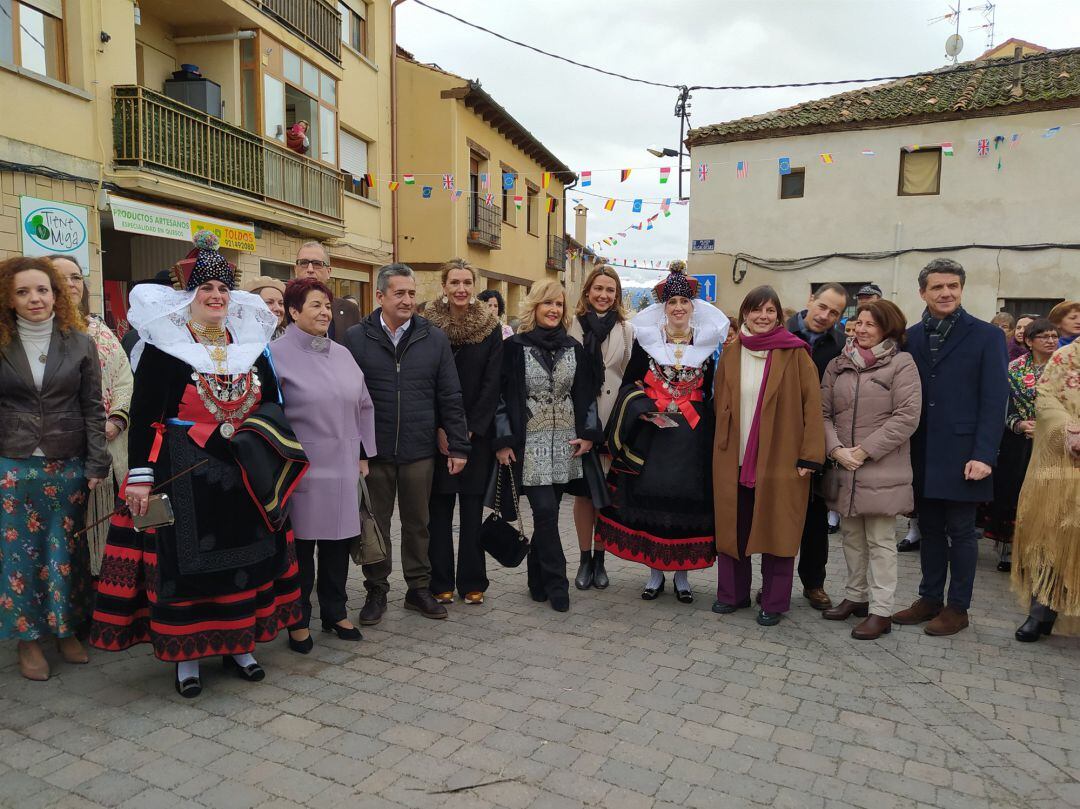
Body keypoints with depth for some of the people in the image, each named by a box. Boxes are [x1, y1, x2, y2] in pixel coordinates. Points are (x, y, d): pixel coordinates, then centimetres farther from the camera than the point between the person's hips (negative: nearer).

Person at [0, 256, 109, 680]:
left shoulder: (79, 343, 1)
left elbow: (93, 408, 2)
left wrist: (97, 465, -3)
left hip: (68, 466, 0)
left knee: (66, 549, 9)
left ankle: (67, 629, 24)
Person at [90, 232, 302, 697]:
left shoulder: (250, 342, 8)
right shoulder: (162, 345, -4)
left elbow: (272, 407, 14)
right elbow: (143, 416, -7)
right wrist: (140, 476, -13)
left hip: (244, 474, 4)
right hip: (183, 474, -4)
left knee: (246, 558, 10)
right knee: (184, 561, 2)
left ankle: (239, 645, 25)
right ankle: (185, 656, 19)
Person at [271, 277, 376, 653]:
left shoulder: (342, 354, 11)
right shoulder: (276, 354, -7)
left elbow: (363, 407, 16)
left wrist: (364, 454, 14)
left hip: (343, 469, 5)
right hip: (301, 469, -5)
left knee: (338, 541, 12)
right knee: (300, 545, 5)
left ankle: (335, 612, 28)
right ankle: (298, 620, 21)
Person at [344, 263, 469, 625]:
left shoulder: (434, 339, 3)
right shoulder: (357, 338, -1)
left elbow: (450, 398, 3)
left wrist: (458, 446, 0)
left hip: (420, 452, 1)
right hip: (373, 452, -1)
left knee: (417, 524, 13)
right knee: (375, 524, 11)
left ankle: (419, 588, 28)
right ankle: (376, 591, 27)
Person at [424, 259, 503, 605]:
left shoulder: (491, 328, 2)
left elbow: (492, 383, -2)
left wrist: (470, 430, -10)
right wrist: (440, 430, -11)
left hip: (477, 432, 0)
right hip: (437, 432, 0)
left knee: (472, 507, 5)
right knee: (439, 507, 4)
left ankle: (472, 582, 16)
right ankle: (440, 582, 15)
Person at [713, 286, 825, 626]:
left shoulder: (795, 354, -4)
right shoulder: (730, 354, 7)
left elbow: (812, 406, -7)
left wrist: (809, 456, -11)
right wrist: (721, 444, 6)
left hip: (779, 460, -3)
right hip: (733, 459, 3)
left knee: (776, 530, 6)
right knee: (733, 528, 10)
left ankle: (774, 602, 19)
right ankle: (732, 594, 25)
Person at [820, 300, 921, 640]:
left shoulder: (901, 364, -5)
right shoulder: (838, 365, 9)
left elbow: (907, 417, -12)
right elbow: (824, 413, 6)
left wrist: (865, 451, -14)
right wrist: (836, 449, -9)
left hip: (882, 470, -5)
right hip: (843, 470, 5)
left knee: (880, 541, 2)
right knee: (851, 535, 15)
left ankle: (881, 611, 10)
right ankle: (856, 596, 29)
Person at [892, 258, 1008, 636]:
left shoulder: (986, 336, -3)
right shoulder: (910, 338, 7)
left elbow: (995, 401, -7)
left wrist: (983, 455, -14)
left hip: (962, 454, -4)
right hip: (922, 454, 4)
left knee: (960, 530, 6)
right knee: (929, 528, 12)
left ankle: (957, 607, 19)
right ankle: (930, 598, 25)